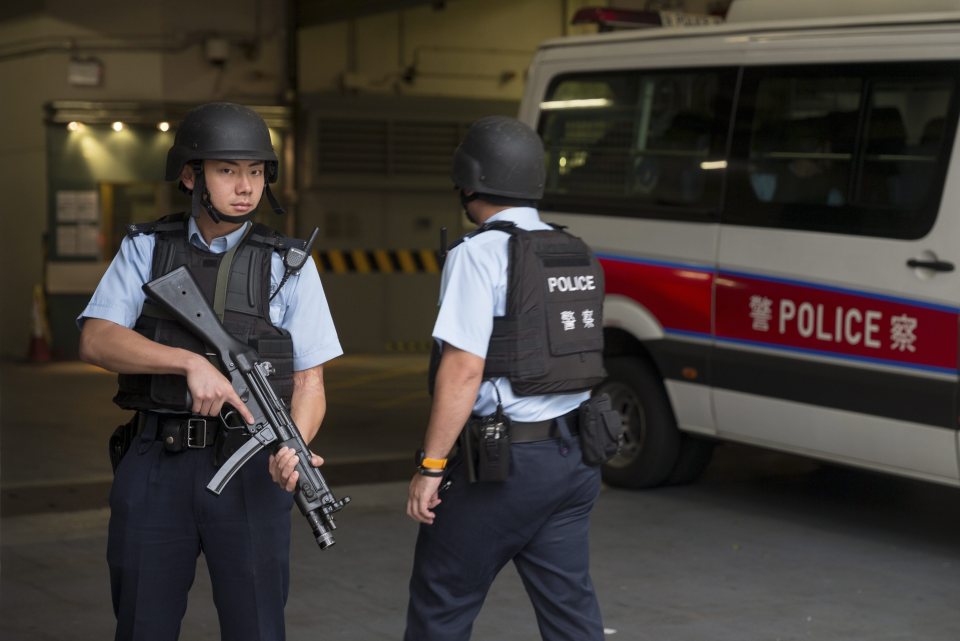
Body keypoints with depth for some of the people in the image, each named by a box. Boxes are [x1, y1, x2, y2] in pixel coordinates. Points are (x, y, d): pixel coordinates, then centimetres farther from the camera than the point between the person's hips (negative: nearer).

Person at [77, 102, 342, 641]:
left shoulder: (289, 266, 1)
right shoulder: (145, 250, 4)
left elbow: (309, 382, 1)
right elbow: (96, 340, -10)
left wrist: (292, 447, -21)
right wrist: (191, 361, -26)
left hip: (248, 473, -1)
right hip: (156, 471, 1)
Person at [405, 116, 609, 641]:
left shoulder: (479, 254, -12)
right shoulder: (576, 256, 12)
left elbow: (465, 369, -19)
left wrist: (430, 466, -15)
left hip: (503, 463, -7)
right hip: (575, 458, 7)